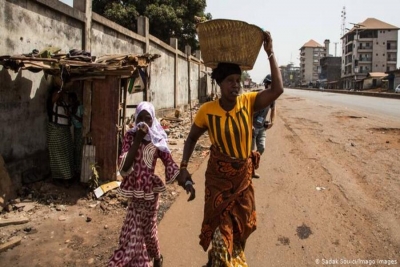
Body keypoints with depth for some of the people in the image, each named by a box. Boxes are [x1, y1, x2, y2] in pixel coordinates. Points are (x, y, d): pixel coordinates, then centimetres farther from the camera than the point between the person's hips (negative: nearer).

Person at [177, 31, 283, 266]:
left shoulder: (248, 102, -11)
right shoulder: (207, 111, -15)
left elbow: (277, 90, -25)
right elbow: (192, 138, -1)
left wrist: (270, 53, -25)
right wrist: (183, 167, -11)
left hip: (243, 176, 3)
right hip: (218, 177, -3)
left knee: (241, 226, 24)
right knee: (221, 228, 9)